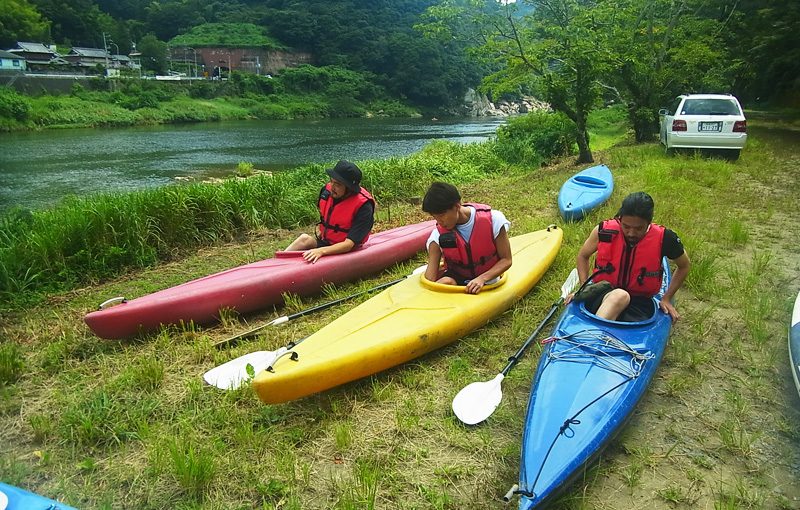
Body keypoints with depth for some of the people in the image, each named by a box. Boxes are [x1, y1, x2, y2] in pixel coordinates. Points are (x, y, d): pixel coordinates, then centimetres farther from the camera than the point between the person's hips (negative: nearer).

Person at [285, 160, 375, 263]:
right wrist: (316, 240, 14)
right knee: (305, 239, -23)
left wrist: (321, 251, -38)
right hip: (324, 243, 6)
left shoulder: (363, 207, -22)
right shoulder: (327, 191, -3)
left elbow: (348, 244, -28)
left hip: (344, 253, -6)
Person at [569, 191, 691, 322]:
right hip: (603, 295, -1)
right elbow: (583, 256, 11)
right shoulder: (604, 231, -8)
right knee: (620, 296, -40)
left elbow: (684, 266, 12)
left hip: (639, 302, 2)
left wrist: (666, 299, 8)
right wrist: (585, 289, 0)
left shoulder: (664, 239, -8)